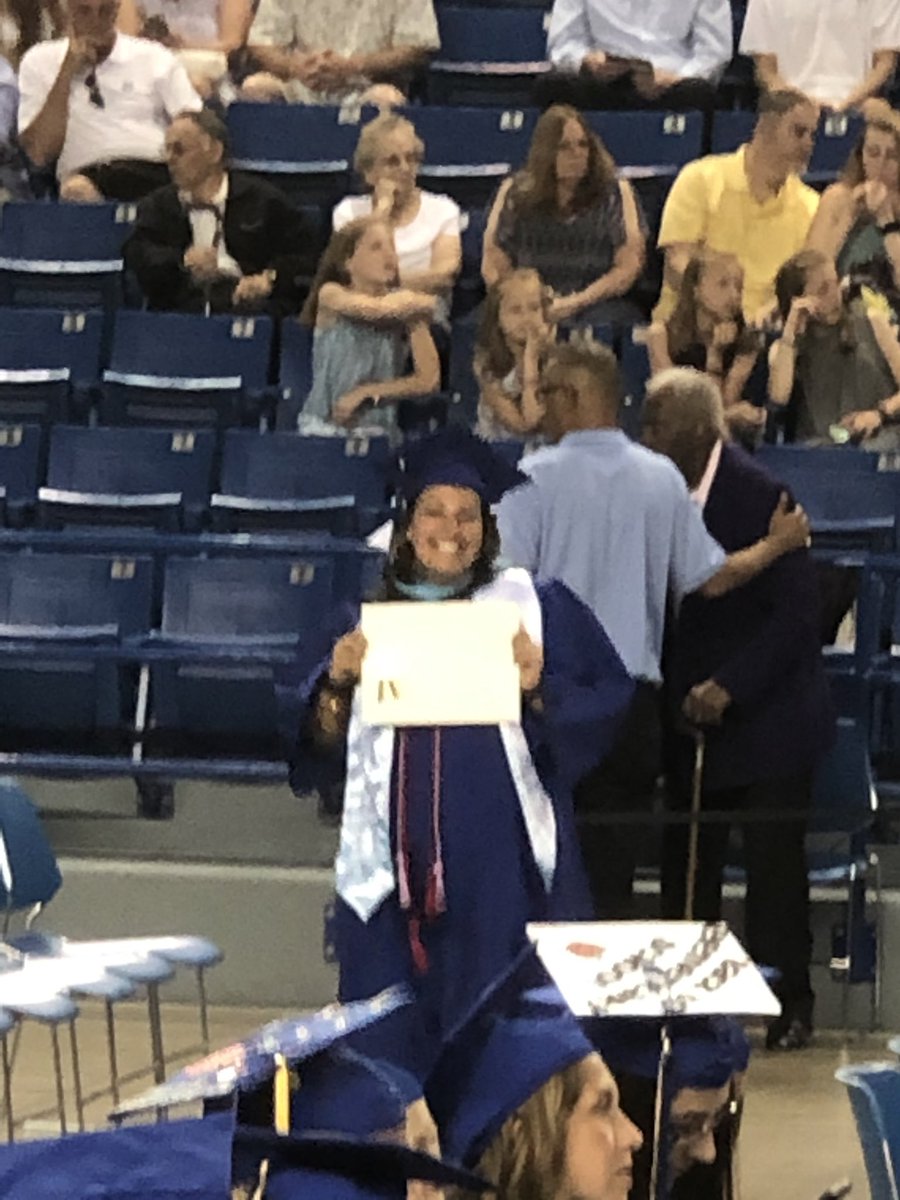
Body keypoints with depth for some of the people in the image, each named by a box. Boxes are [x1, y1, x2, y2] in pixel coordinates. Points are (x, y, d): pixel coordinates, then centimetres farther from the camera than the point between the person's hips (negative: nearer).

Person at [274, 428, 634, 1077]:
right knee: (393, 1046, 1)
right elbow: (316, 743, 9)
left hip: (500, 866, -2)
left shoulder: (533, 607, 7)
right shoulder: (369, 621, 13)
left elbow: (606, 704, 2)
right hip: (394, 864, 2)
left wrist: (539, 688, -14)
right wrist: (337, 680, -8)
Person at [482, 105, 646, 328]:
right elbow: (494, 267, 9)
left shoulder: (615, 194, 8)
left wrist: (575, 303, -10)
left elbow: (628, 267, 2)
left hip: (597, 302, -1)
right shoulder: (515, 194, 11)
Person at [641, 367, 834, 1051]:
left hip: (766, 719, -6)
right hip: (689, 714, 6)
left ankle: (791, 1004, 9)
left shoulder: (760, 497, -16)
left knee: (775, 862, -1)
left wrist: (730, 686, -24)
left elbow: (797, 611, -18)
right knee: (687, 863, 6)